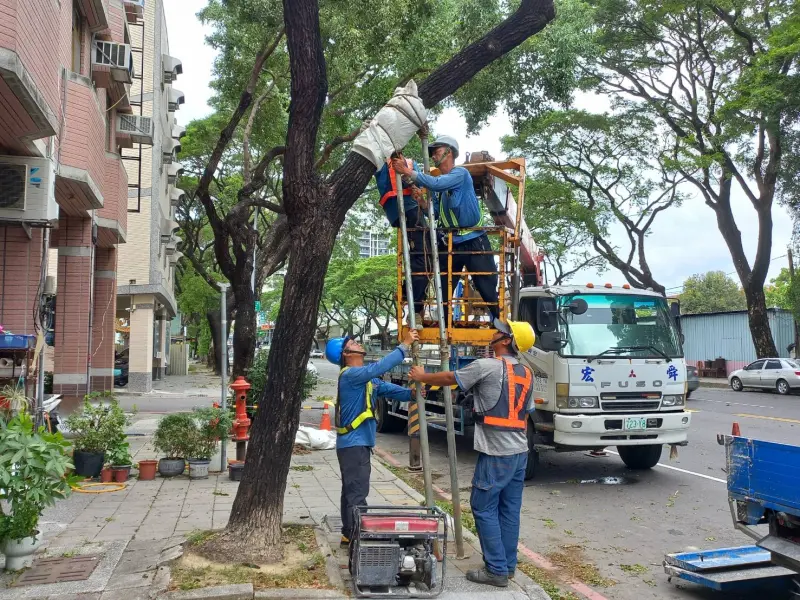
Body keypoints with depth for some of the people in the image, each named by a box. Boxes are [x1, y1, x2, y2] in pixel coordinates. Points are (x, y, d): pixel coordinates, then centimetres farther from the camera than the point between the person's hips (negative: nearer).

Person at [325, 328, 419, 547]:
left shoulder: (367, 377, 15)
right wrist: (405, 345, -26)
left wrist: (411, 393, -12)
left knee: (352, 490, 16)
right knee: (357, 492, -7)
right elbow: (380, 367, -29)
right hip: (354, 443, -10)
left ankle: (349, 534, 25)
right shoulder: (350, 374, -16)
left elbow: (388, 389, 6)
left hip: (357, 443, 10)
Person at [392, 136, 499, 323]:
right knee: (442, 292, 9)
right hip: (448, 244, 7)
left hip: (474, 242, -7)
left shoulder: (461, 173, -8)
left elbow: (435, 184, -26)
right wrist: (419, 199, -8)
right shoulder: (438, 181, 13)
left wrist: (407, 171, -24)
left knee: (489, 291, -2)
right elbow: (435, 214, 9)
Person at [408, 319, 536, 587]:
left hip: (496, 452, -8)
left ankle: (497, 570, 3)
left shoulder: (487, 366, -13)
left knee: (484, 508, 0)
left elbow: (450, 378, -1)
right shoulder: (526, 373, 11)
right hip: (520, 451, 8)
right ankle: (508, 565, 20)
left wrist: (421, 377, 15)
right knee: (509, 509, 13)